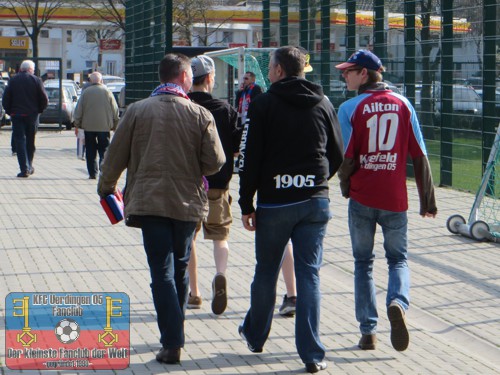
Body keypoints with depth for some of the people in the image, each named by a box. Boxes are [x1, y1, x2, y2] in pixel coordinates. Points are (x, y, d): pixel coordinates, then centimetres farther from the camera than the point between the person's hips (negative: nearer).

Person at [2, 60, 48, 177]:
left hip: (17, 115, 0)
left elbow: (5, 99, -1)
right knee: (30, 141, 14)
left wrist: (10, 112, 10)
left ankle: (24, 168, -10)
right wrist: (38, 110, 9)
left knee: (20, 141, 0)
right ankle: (29, 167, 22)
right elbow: (44, 100, -6)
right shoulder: (36, 80, -3)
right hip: (32, 115, 0)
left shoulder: (13, 80, 1)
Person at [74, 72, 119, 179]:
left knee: (91, 152, 8)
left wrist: (77, 125, 11)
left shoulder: (86, 92, -2)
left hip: (89, 126, 0)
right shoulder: (107, 92, 0)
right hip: (104, 126, 0)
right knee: (104, 151, 4)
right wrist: (114, 125, 12)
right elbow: (115, 111, 3)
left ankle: (92, 173, 7)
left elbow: (78, 110, 2)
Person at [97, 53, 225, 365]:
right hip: (188, 202, 1)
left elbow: (116, 155, 3)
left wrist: (106, 187, 20)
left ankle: (172, 343, -8)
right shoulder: (200, 115, -4)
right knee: (180, 268, 17)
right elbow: (215, 162, -6)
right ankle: (175, 331, 29)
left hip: (150, 201, -1)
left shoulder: (137, 111, -2)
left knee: (162, 271, -1)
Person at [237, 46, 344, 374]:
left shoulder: (264, 104, -4)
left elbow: (251, 157, -7)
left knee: (266, 272, 14)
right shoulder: (323, 104, 7)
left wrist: (246, 204, -2)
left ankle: (255, 336, 32)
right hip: (315, 201, 2)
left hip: (274, 202, -2)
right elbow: (338, 155, 12)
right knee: (309, 275, 2)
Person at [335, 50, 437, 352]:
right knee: (398, 259, 15)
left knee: (363, 262, 13)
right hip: (395, 199, 1)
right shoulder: (403, 104, 1)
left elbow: (346, 158, -9)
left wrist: (346, 189, 10)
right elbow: (419, 155, 1)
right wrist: (428, 199, 7)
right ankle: (398, 303, -14)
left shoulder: (350, 108, -6)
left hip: (362, 199, -1)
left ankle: (368, 331, 11)